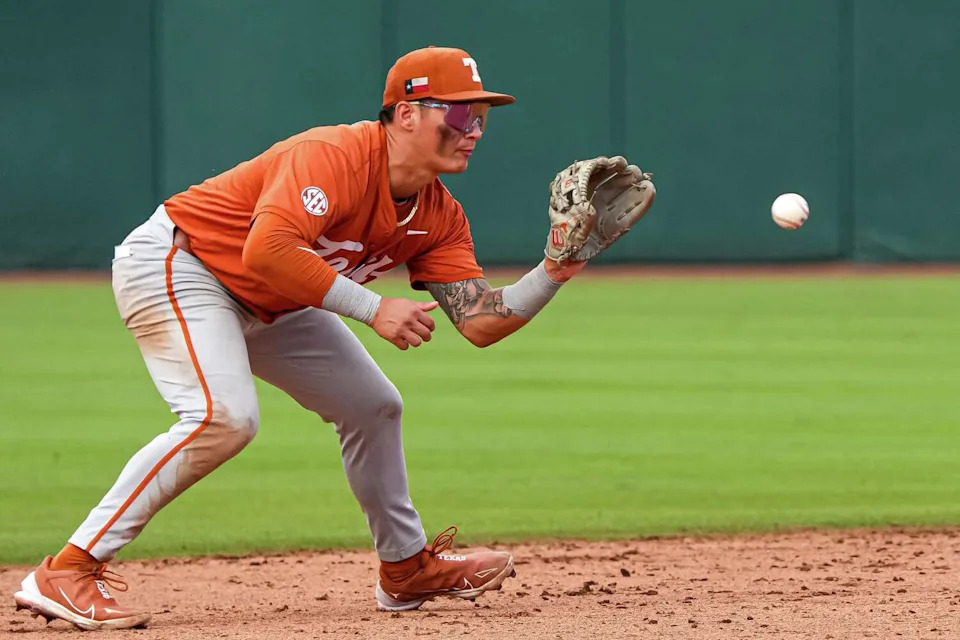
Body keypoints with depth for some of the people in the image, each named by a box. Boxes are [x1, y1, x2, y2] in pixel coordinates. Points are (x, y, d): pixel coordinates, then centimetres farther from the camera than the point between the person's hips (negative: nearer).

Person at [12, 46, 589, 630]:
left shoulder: (439, 219, -4)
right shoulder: (333, 156, -30)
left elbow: (482, 322, -8)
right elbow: (266, 251, -43)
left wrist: (555, 272, -24)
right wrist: (372, 308, -38)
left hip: (266, 306, 10)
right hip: (175, 266, -10)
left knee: (373, 406, 13)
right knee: (225, 416, -29)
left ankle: (407, 569, 32)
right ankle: (67, 573, -28)